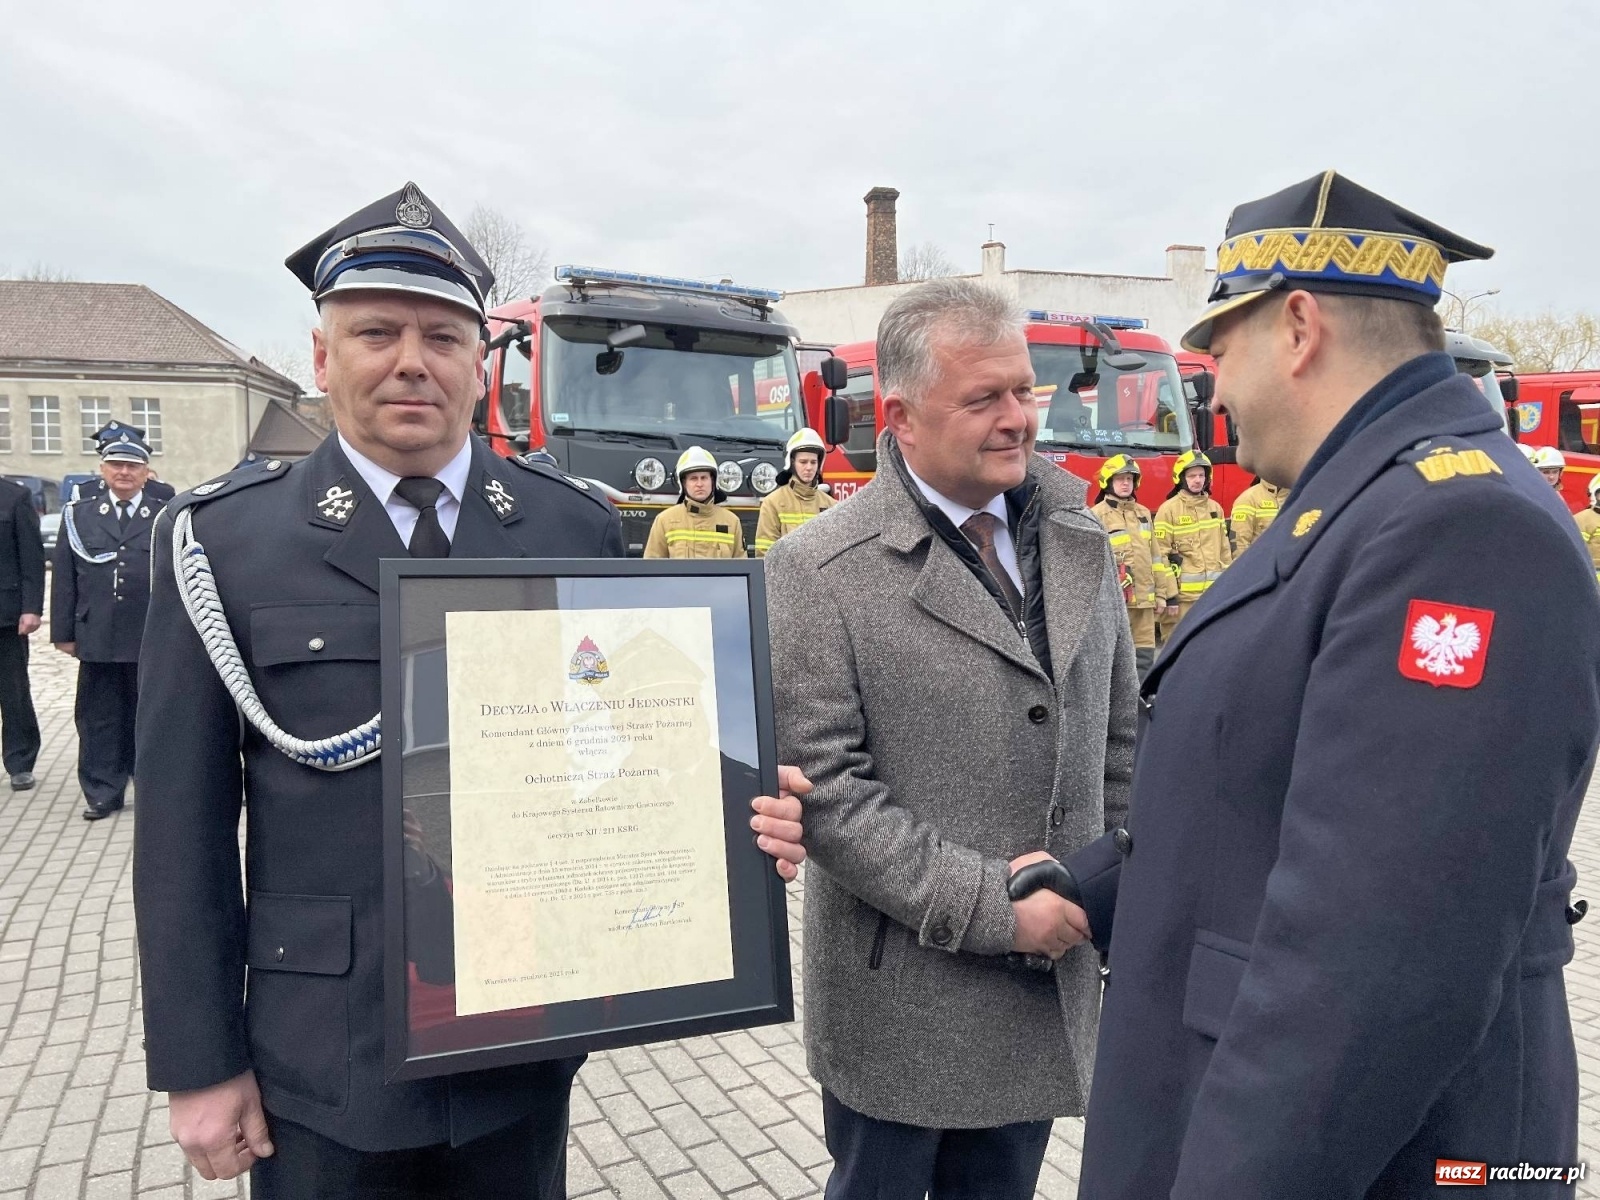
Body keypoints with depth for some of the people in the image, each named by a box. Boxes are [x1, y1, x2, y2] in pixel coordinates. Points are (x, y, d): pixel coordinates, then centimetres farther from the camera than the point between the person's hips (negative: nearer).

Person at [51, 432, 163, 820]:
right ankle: (103, 793, 16)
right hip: (97, 639, 2)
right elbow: (65, 578, 7)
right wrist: (64, 632, 3)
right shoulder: (78, 514, 8)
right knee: (98, 718, 7)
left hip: (152, 640, -1)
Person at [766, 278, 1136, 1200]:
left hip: (1050, 982, 5)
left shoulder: (1080, 543, 4)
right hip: (903, 999, -4)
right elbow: (822, 785, -19)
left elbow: (1118, 737, 11)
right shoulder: (818, 572, -15)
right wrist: (984, 901, -19)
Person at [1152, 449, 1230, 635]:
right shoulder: (1169, 510, -6)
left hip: (1215, 593, 6)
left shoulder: (1215, 508, 12)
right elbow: (1160, 555, -8)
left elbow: (1225, 550, 16)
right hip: (1183, 594, -6)